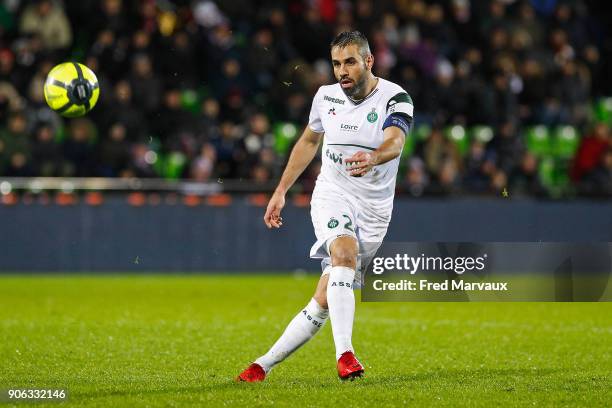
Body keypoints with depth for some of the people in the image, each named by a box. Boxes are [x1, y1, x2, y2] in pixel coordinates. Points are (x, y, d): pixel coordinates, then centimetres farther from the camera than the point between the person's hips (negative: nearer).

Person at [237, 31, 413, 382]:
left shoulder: (395, 99, -12)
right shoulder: (326, 96, 3)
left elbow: (395, 142, -32)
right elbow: (309, 141, 21)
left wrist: (372, 158, -55)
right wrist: (281, 191, 19)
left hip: (374, 208, -1)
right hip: (332, 195, 1)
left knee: (325, 300, -3)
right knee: (345, 252, -32)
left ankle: (264, 365, 9)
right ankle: (344, 354, -40)